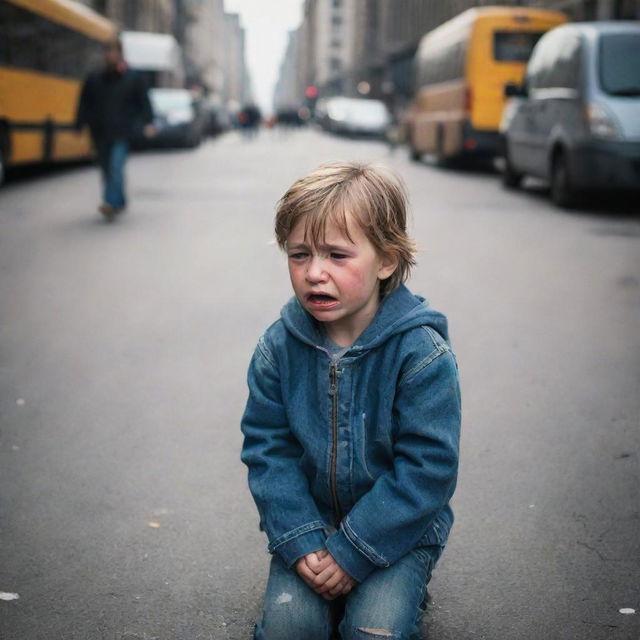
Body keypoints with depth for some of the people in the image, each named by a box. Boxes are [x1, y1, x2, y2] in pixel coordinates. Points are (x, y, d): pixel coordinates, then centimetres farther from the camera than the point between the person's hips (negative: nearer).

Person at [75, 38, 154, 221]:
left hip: (122, 132, -4)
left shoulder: (133, 78, 4)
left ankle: (112, 202, -25)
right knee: (107, 169, 8)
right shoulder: (93, 79, 10)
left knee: (116, 165, -18)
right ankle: (119, 202, 23)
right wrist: (79, 127, 7)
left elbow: (144, 102, 3)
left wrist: (148, 123, -9)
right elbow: (84, 105, 12)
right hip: (101, 133, 4)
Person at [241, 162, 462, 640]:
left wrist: (352, 552, -19)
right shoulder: (278, 347, -8)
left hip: (398, 526, -2)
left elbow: (426, 470, -18)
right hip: (311, 521, 2)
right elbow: (268, 448, -4)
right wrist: (299, 543, -16)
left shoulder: (422, 353, -19)